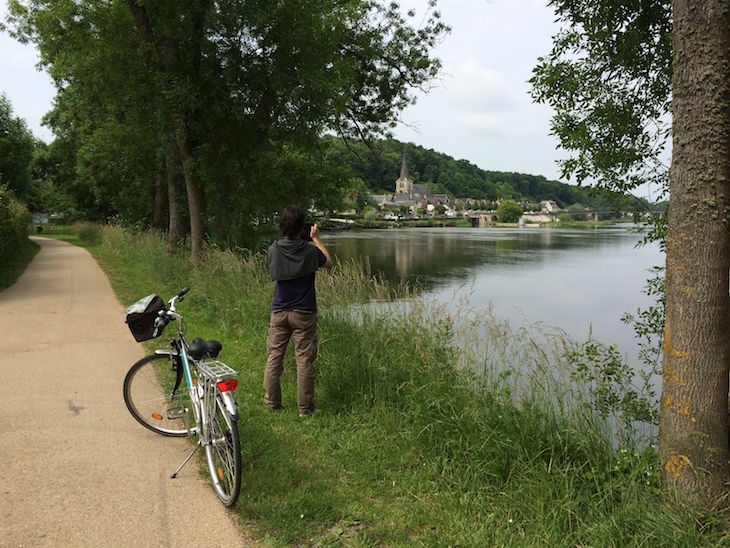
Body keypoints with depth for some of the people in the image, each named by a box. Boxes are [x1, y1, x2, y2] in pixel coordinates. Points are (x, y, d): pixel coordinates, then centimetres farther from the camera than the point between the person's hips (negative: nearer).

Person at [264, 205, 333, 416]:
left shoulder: (273, 250, -4)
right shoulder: (310, 251, -13)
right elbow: (329, 263, 6)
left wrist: (292, 238, 16)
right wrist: (316, 239, 13)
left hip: (279, 313, 3)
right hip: (304, 314, -3)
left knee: (274, 357, 13)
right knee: (304, 361, 3)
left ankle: (271, 402, 21)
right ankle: (305, 407, 8)